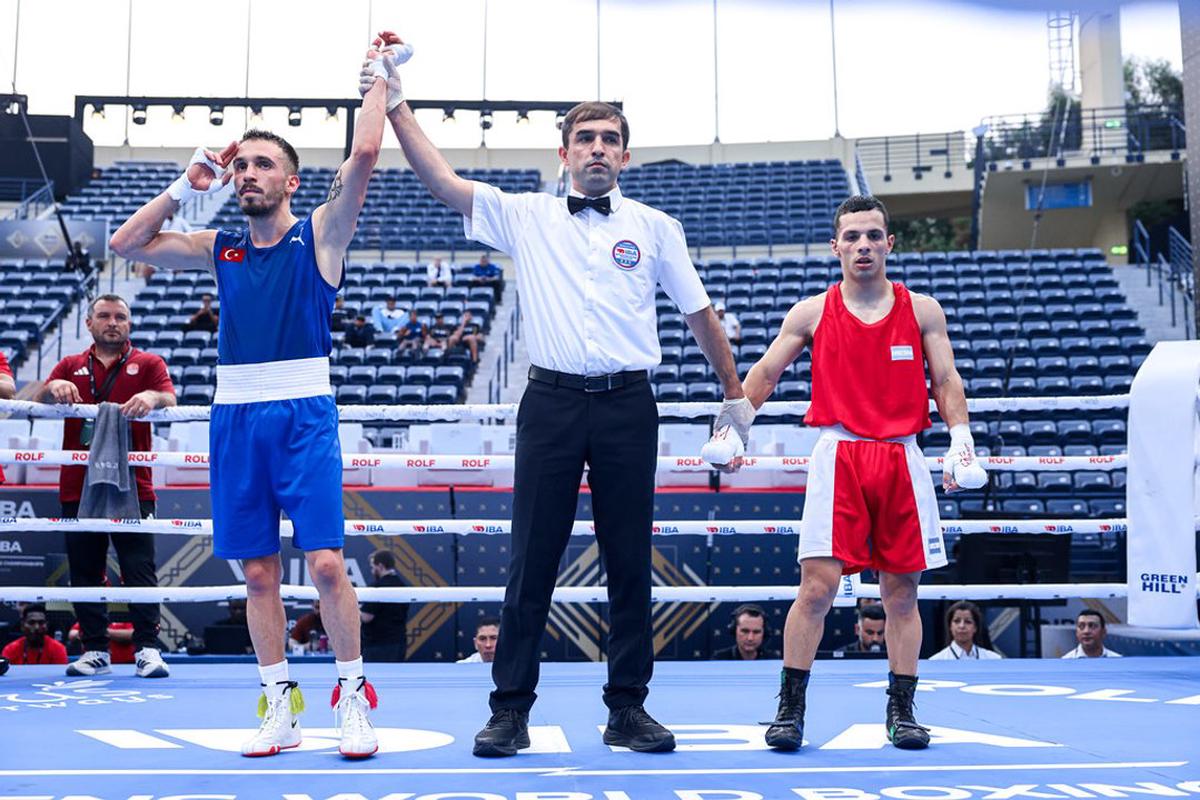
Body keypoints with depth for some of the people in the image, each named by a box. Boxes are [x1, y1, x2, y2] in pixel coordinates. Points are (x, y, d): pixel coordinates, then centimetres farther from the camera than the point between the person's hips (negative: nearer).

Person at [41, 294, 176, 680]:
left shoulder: (148, 364, 10)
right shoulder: (71, 367, 17)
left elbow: (169, 399, -7)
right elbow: (39, 402, 3)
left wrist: (152, 397, -31)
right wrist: (54, 388, -21)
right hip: (78, 486, 3)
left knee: (140, 570, -6)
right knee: (85, 572, 5)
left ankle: (147, 649, -4)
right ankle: (95, 650, 12)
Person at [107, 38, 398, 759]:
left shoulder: (319, 234, 4)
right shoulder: (220, 249, 16)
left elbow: (364, 154, -8)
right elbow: (126, 245, 18)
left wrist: (378, 81, 2)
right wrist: (186, 187, 13)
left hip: (304, 413, -4)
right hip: (235, 416, 4)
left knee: (325, 561, -11)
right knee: (259, 571, 6)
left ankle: (354, 697, 2)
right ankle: (280, 706, 14)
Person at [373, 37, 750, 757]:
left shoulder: (656, 228, 9)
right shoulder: (525, 216, 9)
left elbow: (700, 313, 15)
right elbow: (440, 179, 2)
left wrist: (735, 391, 17)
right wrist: (395, 103, -3)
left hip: (628, 405, 0)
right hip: (552, 402, 0)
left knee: (630, 562, 3)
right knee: (532, 561, 0)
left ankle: (628, 706, 13)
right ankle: (511, 708, 8)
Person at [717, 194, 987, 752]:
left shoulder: (922, 311, 8)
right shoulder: (812, 314, 6)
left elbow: (947, 381, 7)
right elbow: (764, 374, 10)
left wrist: (961, 442, -7)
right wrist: (730, 426, -2)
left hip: (902, 460, 2)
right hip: (838, 456, -1)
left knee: (901, 592, 5)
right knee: (817, 586, -9)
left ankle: (901, 711, 16)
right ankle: (790, 708, 1)